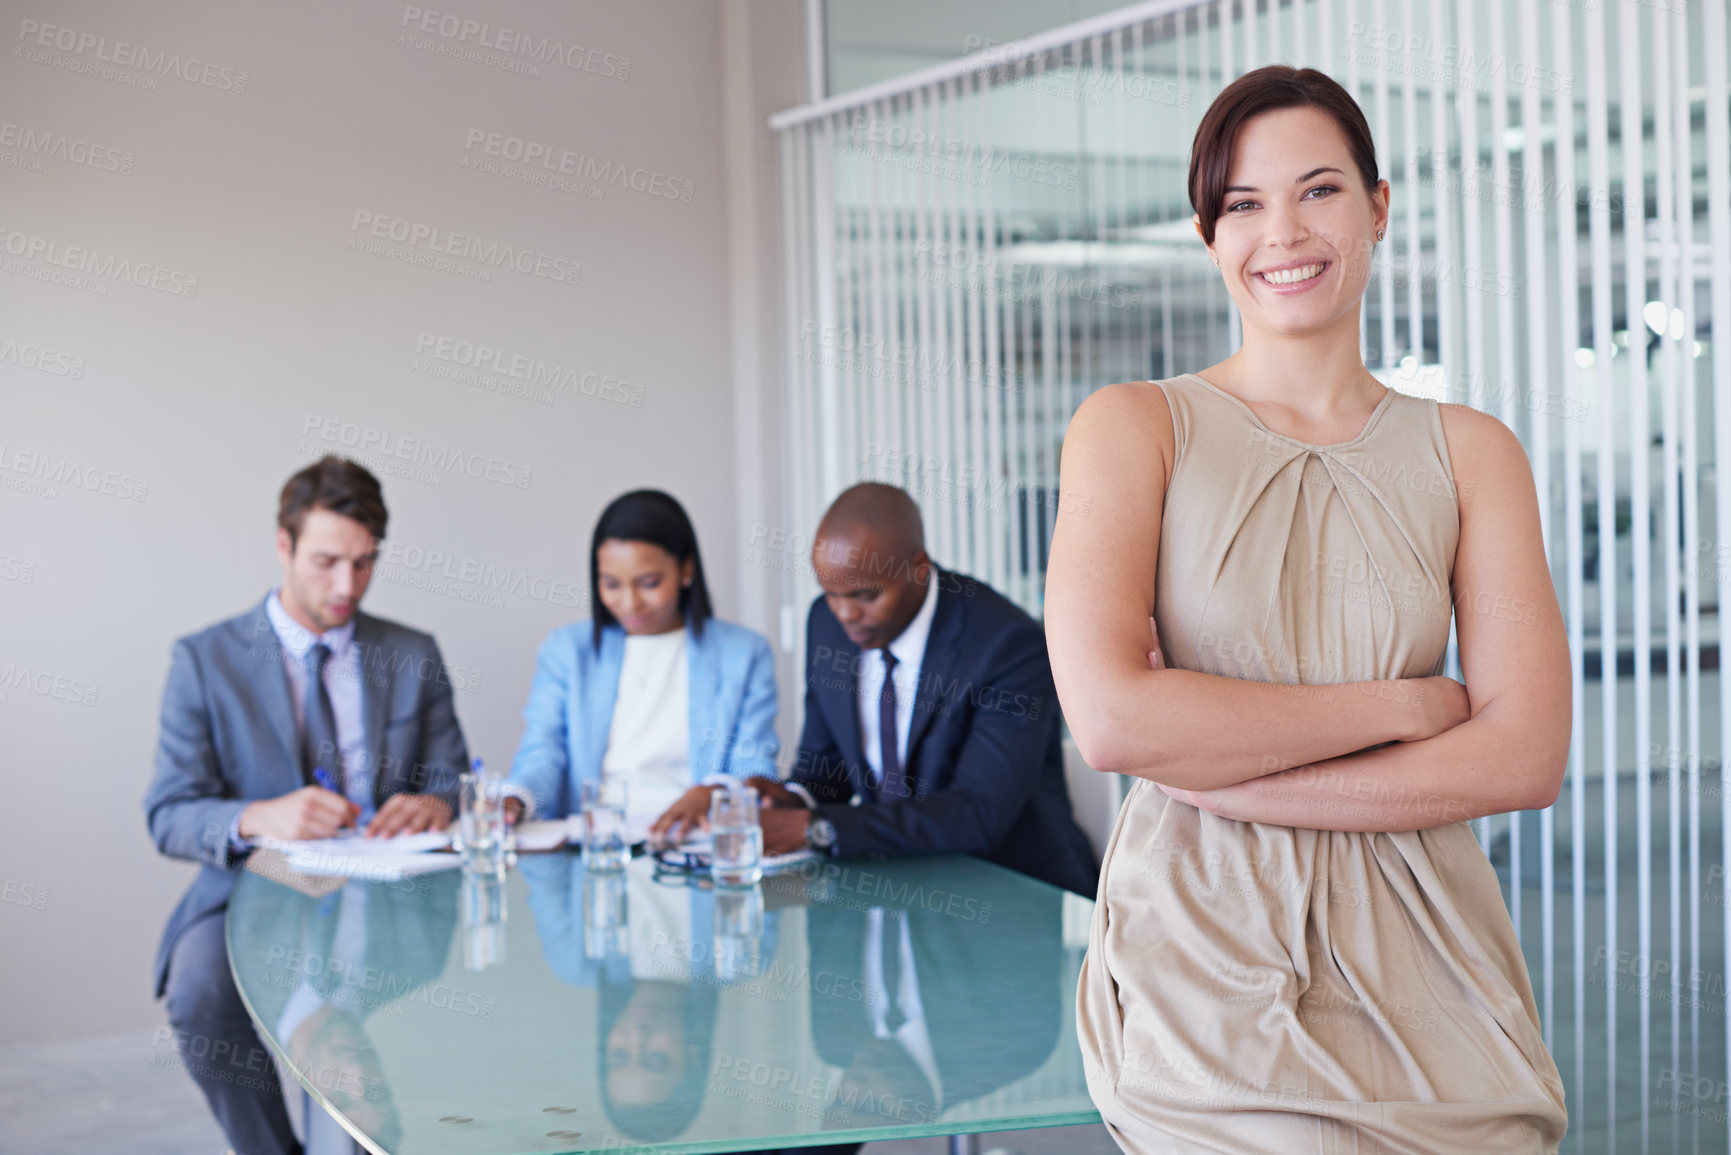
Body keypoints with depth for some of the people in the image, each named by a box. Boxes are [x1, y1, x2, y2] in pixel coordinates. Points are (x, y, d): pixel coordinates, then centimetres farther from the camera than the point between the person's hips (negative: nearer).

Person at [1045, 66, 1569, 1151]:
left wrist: (1216, 763, -12)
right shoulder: (1132, 428, 1)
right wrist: (1395, 705, -8)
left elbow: (1527, 758, -4)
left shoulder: (1470, 452, 7)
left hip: (1420, 970, 3)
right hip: (1209, 968, -2)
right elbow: (1112, 720, -14)